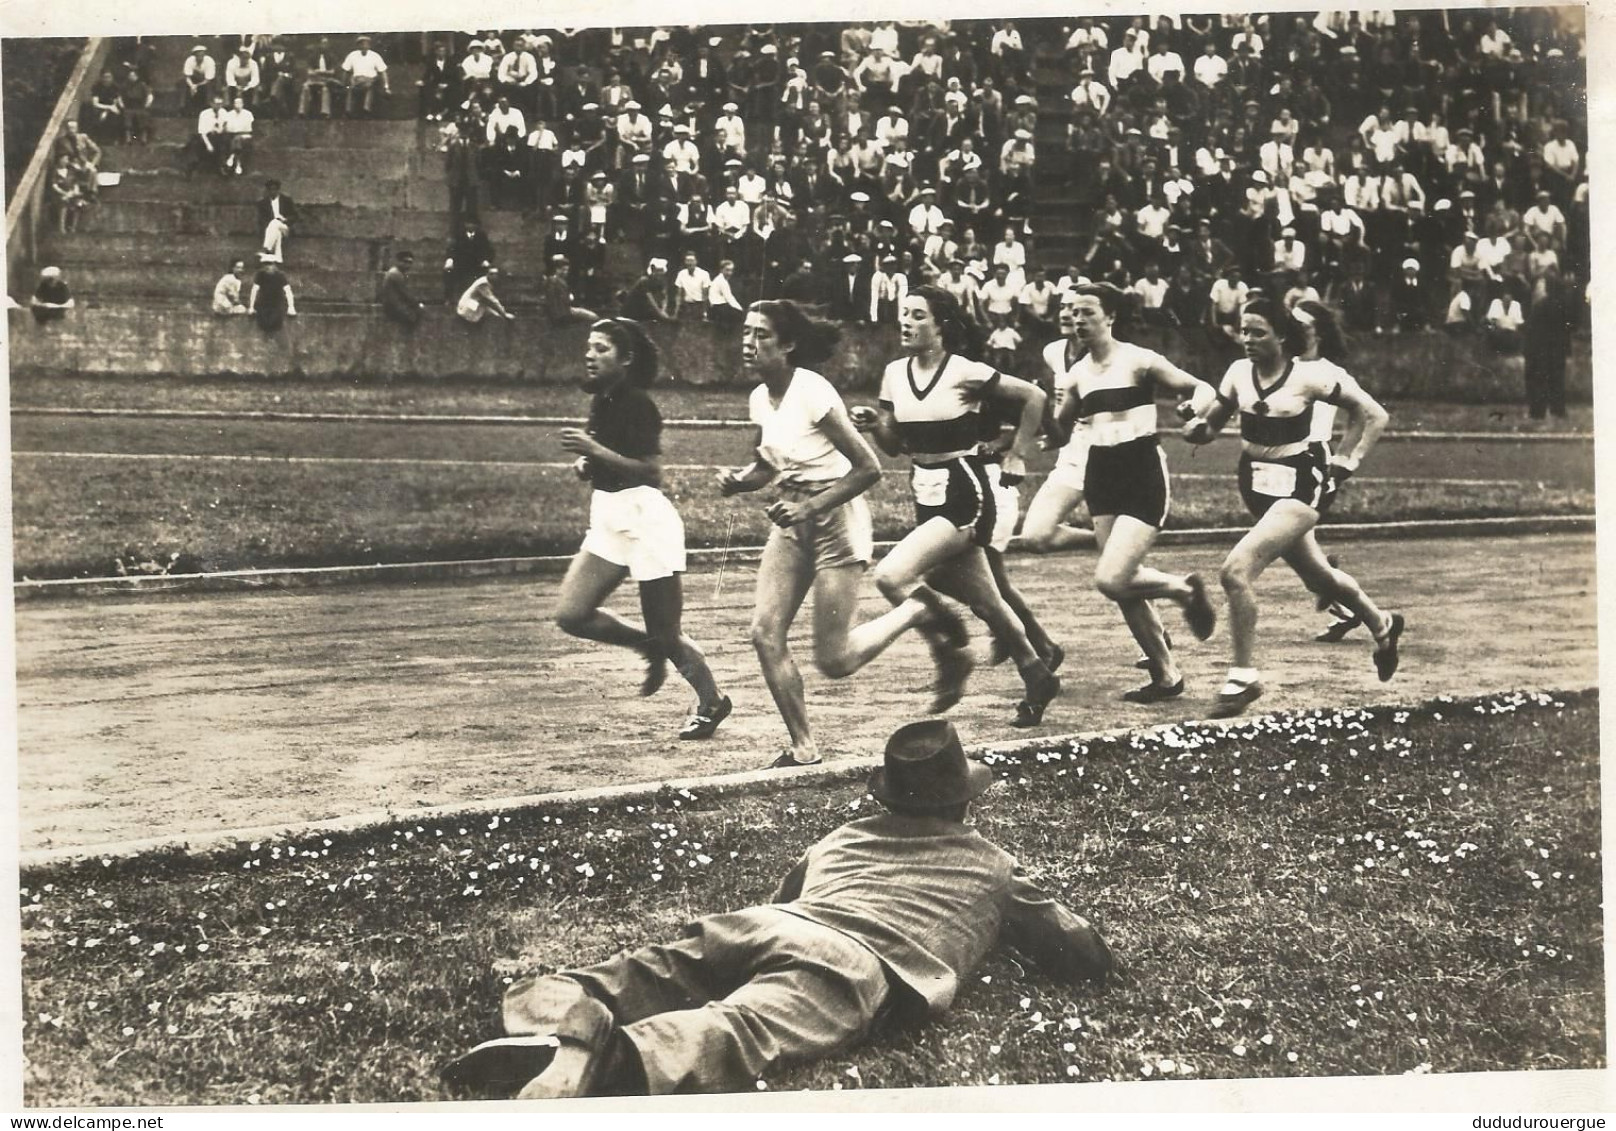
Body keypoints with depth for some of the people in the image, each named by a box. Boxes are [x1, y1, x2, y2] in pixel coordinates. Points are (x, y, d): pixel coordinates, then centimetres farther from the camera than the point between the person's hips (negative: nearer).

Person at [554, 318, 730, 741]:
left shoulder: (637, 403, -15)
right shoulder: (601, 401, 11)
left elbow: (650, 470, -22)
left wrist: (595, 451, -26)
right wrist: (586, 464, 5)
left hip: (645, 517, -8)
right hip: (609, 520, 9)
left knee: (666, 635, 0)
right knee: (571, 615, -4)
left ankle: (712, 702, 22)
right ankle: (650, 647, 16)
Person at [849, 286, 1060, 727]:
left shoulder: (965, 373, -14)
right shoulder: (894, 375, 4)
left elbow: (1034, 397, -4)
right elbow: (895, 445, 13)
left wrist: (1017, 454, -2)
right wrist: (874, 425, -7)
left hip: (965, 496, -7)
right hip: (927, 498, 7)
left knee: (891, 576, -23)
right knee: (986, 604, 15)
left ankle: (951, 652, -1)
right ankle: (1038, 679, 35)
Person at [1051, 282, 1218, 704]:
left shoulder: (1138, 361, -8)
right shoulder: (1077, 374, 9)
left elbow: (1202, 389, -5)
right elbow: (1058, 426, 21)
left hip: (1144, 478, -6)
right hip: (1102, 477, 6)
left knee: (1110, 580, -18)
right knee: (1124, 584, 7)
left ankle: (1185, 588, 11)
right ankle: (1166, 675, 22)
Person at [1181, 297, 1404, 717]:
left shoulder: (1310, 375, -16)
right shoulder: (1239, 372, -1)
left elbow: (1373, 415, -8)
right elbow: (1213, 418, 11)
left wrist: (1346, 461, -10)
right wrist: (1198, 427, -11)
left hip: (1297, 485, -7)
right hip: (1255, 483, 7)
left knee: (1236, 569, -23)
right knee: (1317, 576, 24)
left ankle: (1243, 677, -11)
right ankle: (1382, 625, 52)